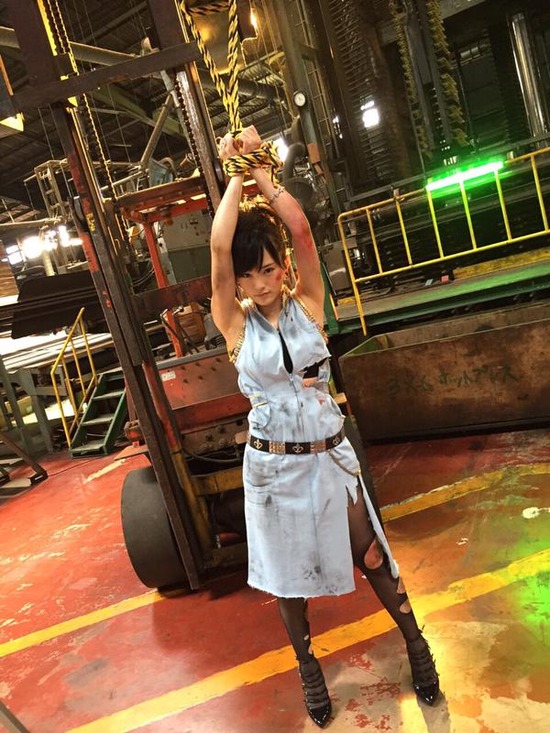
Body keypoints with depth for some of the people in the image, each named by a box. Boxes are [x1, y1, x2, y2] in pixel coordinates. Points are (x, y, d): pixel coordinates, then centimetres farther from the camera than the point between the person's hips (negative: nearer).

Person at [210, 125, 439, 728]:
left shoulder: (307, 304, -4)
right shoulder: (234, 324, -7)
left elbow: (301, 229, -17)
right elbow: (217, 245, -19)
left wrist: (259, 168, -10)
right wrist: (236, 172, -8)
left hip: (329, 453, 0)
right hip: (273, 464, 0)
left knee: (368, 554, 15)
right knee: (286, 570, 17)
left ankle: (414, 640, 42)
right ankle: (307, 663, 43)